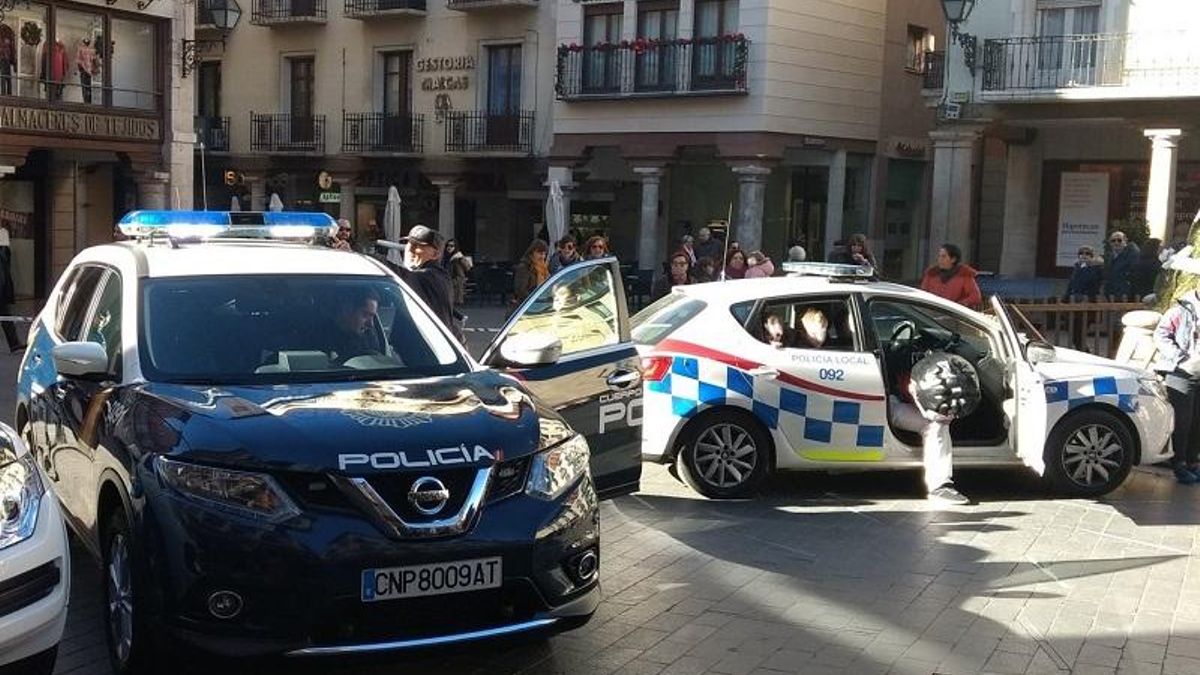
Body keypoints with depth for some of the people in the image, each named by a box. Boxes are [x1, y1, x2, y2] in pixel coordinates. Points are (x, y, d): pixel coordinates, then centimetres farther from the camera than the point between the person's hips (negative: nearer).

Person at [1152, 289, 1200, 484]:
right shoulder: (1182, 310, -8)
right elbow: (1161, 335, -11)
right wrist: (1180, 358, -17)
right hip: (1181, 374, -5)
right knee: (1182, 421, -1)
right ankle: (1179, 464, 7)